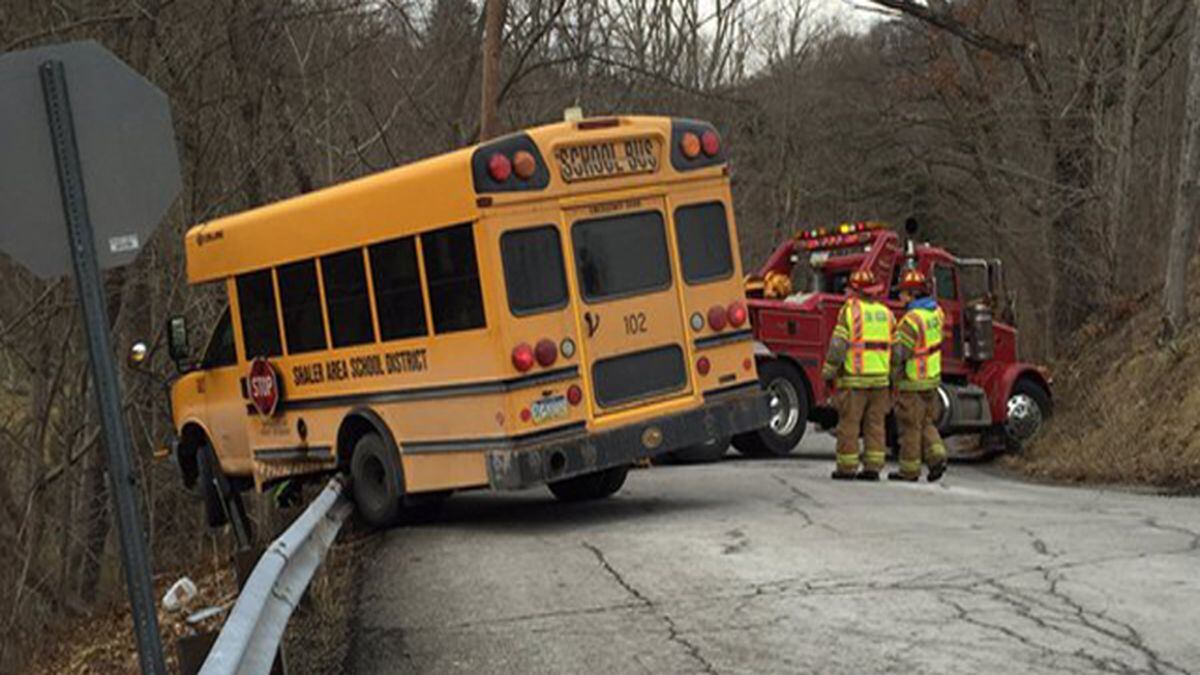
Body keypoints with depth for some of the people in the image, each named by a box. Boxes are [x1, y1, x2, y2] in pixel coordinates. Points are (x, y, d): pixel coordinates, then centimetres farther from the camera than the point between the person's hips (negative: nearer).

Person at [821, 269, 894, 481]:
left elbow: (838, 345, -11)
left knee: (849, 423, 1)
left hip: (854, 378, -5)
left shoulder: (850, 310, -6)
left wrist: (828, 372, -3)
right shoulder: (885, 312, 9)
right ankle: (873, 466, 8)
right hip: (880, 378, 5)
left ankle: (847, 468, 2)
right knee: (875, 424, 9)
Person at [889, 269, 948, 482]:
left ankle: (909, 470, 9)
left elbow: (898, 353, -21)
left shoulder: (912, 319, -22)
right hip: (932, 378, 8)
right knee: (926, 423, 19)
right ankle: (936, 455, 4)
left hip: (912, 381, -8)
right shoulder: (936, 311, 4)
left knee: (910, 426, 2)